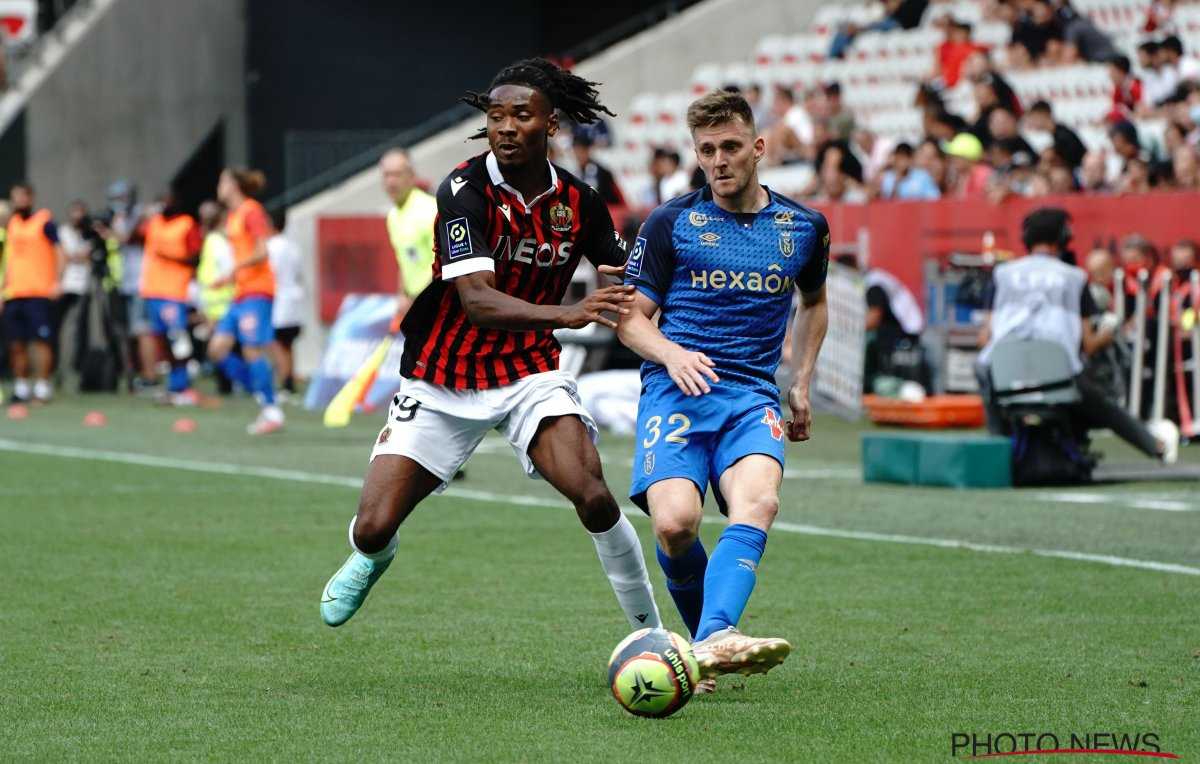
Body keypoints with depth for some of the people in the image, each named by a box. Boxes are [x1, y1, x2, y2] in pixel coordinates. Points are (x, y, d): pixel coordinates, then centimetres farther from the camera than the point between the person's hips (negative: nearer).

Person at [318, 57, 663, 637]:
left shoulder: (579, 202, -4)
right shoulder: (465, 190, -19)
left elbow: (629, 285, 12)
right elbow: (476, 301, -32)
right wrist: (566, 314, -47)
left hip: (531, 374, 2)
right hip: (441, 383, -2)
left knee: (594, 497, -23)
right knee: (372, 529, -5)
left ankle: (649, 630, -5)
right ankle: (372, 558, 35)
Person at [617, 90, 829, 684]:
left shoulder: (804, 227, 13)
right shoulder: (670, 223, 5)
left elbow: (814, 302, 33)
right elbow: (631, 316, 7)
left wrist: (802, 382, 24)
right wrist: (673, 355, -13)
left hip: (752, 397, 1)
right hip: (675, 389, -1)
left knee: (758, 502, -31)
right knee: (675, 523, -25)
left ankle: (714, 641, -48)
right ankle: (705, 631, 2)